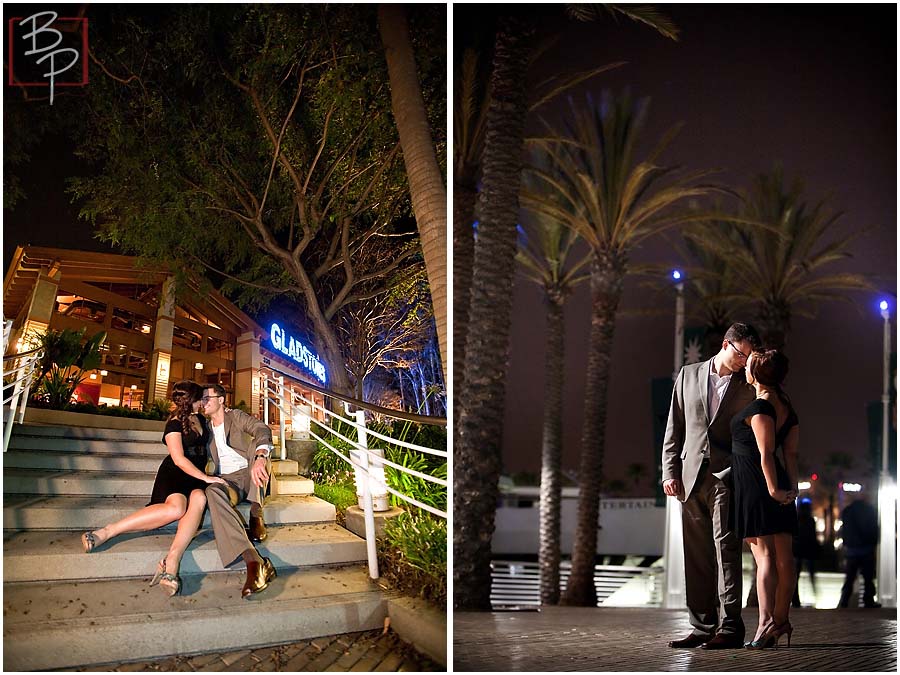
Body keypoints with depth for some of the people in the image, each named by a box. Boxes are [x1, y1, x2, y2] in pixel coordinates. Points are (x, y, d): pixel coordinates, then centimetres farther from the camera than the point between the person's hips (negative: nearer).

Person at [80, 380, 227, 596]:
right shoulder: (174, 424, -2)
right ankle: (107, 532, -35)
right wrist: (206, 478, -16)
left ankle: (171, 562, -51)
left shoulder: (200, 420, 19)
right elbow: (179, 459, -13)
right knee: (176, 508, -38)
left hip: (197, 477, 5)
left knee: (199, 499, -34)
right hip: (174, 474, -5)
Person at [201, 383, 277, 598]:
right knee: (213, 493, -36)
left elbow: (262, 430, -14)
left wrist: (260, 458, -36)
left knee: (257, 444, -29)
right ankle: (254, 563, -54)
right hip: (227, 480, 2)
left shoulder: (236, 417, 6)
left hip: (249, 475, -1)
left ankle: (256, 515, -24)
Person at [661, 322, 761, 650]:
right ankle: (703, 627, 10)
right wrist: (670, 472, 4)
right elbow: (674, 429, 12)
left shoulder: (748, 388, 7)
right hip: (692, 477, 3)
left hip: (726, 476, -3)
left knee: (725, 546, -12)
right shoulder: (688, 376, 13)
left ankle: (730, 627, -13)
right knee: (697, 556, 4)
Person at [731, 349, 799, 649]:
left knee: (764, 554, -11)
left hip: (755, 484, -8)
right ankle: (781, 620, 13)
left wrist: (773, 489, -17)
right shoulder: (787, 407, 13)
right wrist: (792, 488, 7)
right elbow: (791, 453, 10)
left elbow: (766, 452, -18)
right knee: (784, 555, 7)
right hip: (777, 485, 8)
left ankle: (766, 621, -16)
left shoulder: (759, 407, -13)